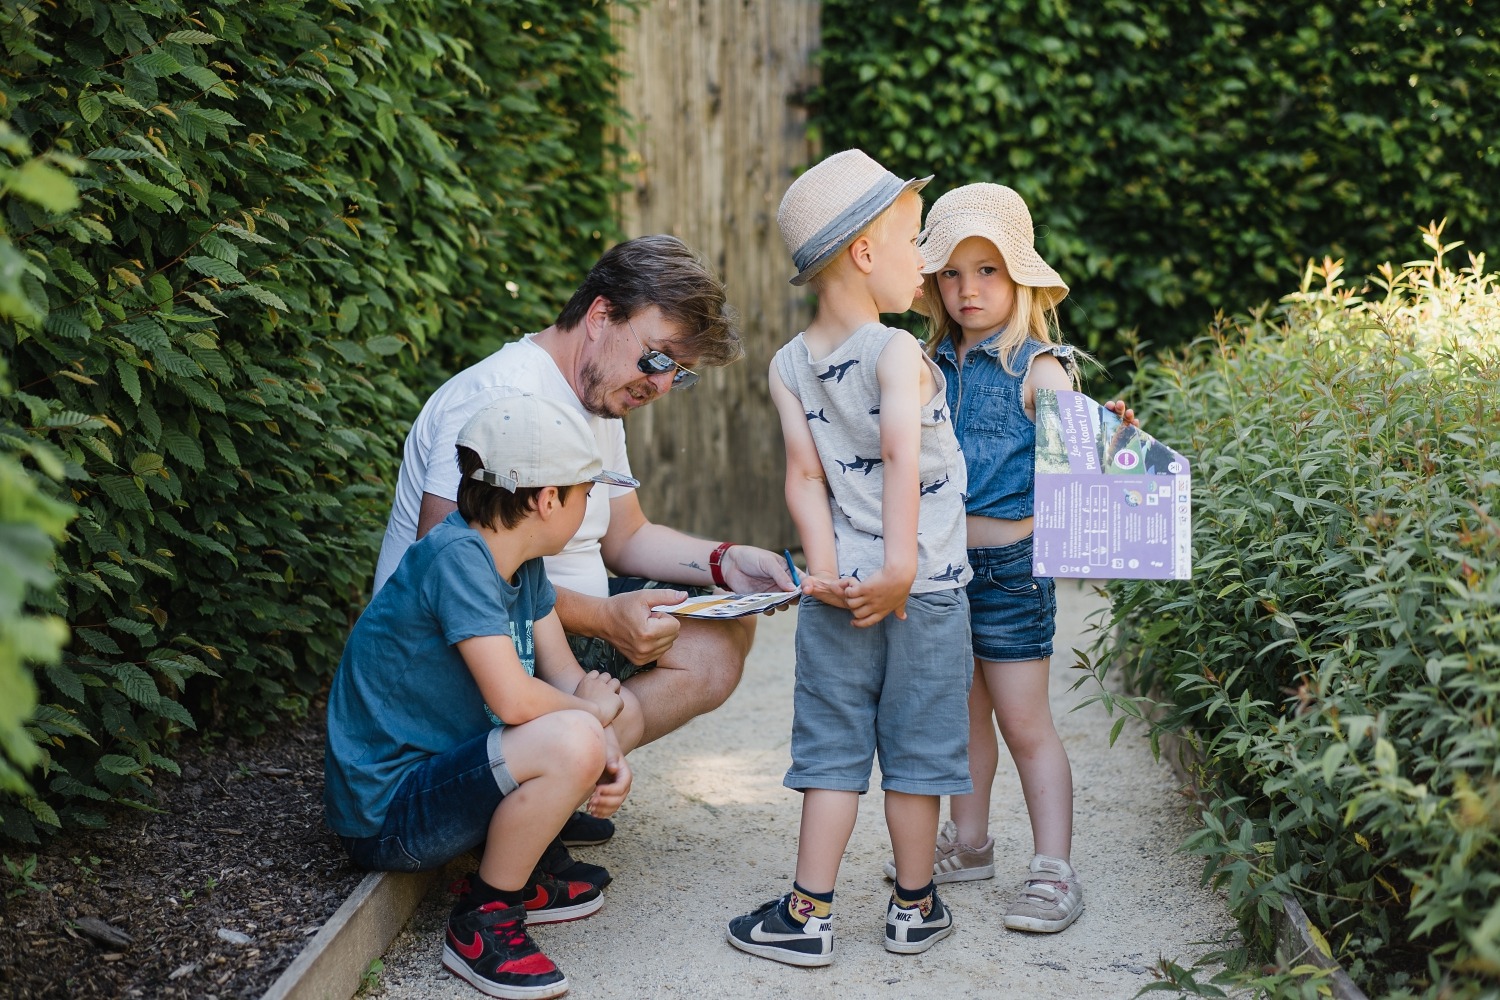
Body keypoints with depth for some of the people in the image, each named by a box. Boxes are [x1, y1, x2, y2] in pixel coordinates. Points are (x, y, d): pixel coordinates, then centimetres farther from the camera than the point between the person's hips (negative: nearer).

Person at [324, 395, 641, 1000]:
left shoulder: (521, 560, 4)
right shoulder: (457, 557, -24)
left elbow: (562, 671, 6)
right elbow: (514, 699, -31)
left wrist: (609, 755, -12)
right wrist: (591, 712, -11)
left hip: (441, 769, 10)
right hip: (385, 817, -10)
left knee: (613, 705, 12)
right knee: (573, 741, -30)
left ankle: (514, 876, 13)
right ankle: (483, 922, -10)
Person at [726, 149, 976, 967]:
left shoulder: (789, 365, 2)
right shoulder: (897, 354, -14)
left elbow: (805, 474, -3)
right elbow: (901, 456, -25)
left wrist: (826, 568, -6)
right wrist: (897, 570, -26)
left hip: (840, 592, 4)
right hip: (927, 593, -4)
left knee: (832, 749, 10)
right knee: (915, 750, 9)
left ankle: (809, 914, 13)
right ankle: (914, 908, 23)